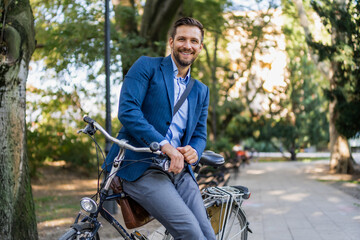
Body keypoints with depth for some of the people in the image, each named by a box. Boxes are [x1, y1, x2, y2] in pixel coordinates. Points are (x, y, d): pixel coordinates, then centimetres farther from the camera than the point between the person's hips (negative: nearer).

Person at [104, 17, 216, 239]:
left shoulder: (201, 91, 21)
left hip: (179, 170, 6)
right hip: (140, 167, -6)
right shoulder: (147, 67, 3)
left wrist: (193, 151, -8)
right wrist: (164, 144, -21)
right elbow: (127, 110, -11)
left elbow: (200, 134, 18)